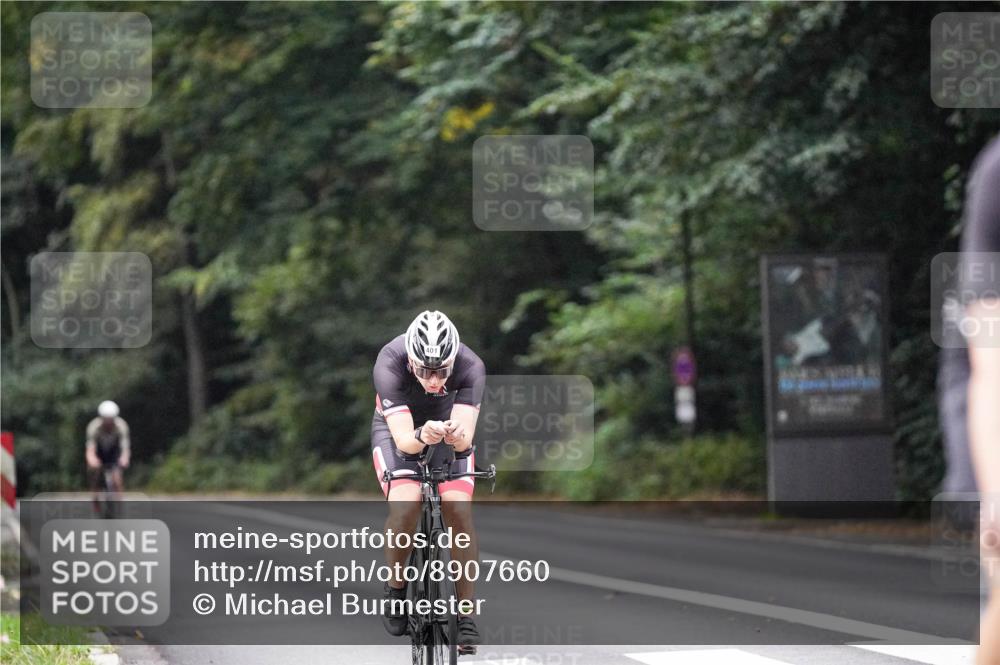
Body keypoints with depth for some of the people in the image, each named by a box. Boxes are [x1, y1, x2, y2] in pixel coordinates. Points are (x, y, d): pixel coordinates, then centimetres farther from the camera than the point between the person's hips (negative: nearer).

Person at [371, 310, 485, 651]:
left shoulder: (471, 367, -32)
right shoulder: (389, 365, -35)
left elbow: (466, 438, -36)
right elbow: (403, 438, -39)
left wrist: (457, 435, -59)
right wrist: (421, 437, -60)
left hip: (449, 432, 1)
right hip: (399, 430, -1)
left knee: (459, 510, -21)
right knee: (406, 505, -28)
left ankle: (466, 615, -10)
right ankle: (395, 588, -3)